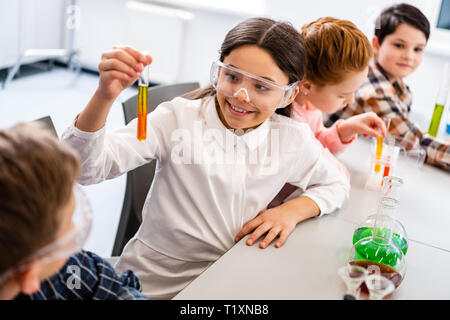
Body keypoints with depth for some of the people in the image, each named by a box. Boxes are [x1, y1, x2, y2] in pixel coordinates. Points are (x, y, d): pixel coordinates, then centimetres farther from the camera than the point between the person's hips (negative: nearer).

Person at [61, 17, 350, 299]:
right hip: (153, 285, -2)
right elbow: (87, 167, -23)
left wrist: (293, 210, -6)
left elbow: (336, 184, 14)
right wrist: (104, 96, -41)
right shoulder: (177, 119, -15)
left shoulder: (294, 139, -6)